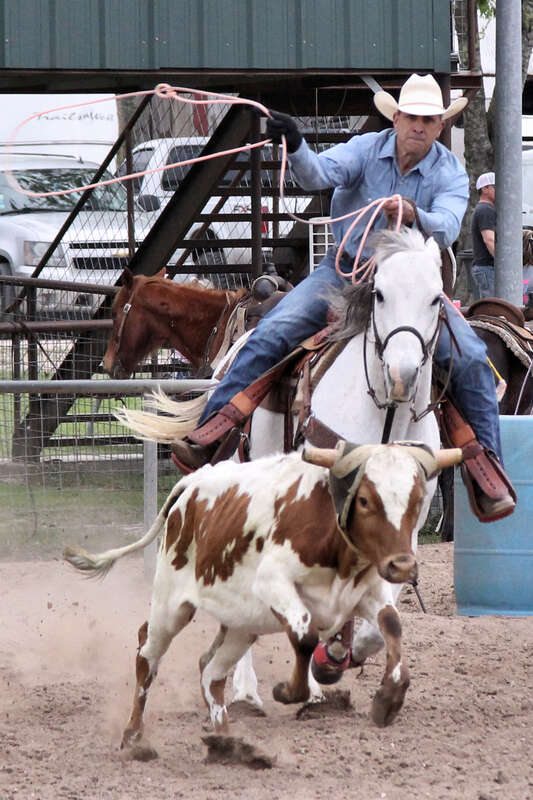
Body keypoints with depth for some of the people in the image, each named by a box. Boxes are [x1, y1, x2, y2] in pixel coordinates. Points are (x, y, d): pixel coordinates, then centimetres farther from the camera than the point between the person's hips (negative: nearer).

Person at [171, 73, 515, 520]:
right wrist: (295, 148, -46)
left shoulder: (450, 174, -6)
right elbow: (320, 174, -24)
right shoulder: (367, 150, -6)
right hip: (346, 270, 0)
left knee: (470, 357, -17)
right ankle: (208, 436, -14)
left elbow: (447, 228, -24)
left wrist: (414, 217, -46)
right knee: (271, 335, -18)